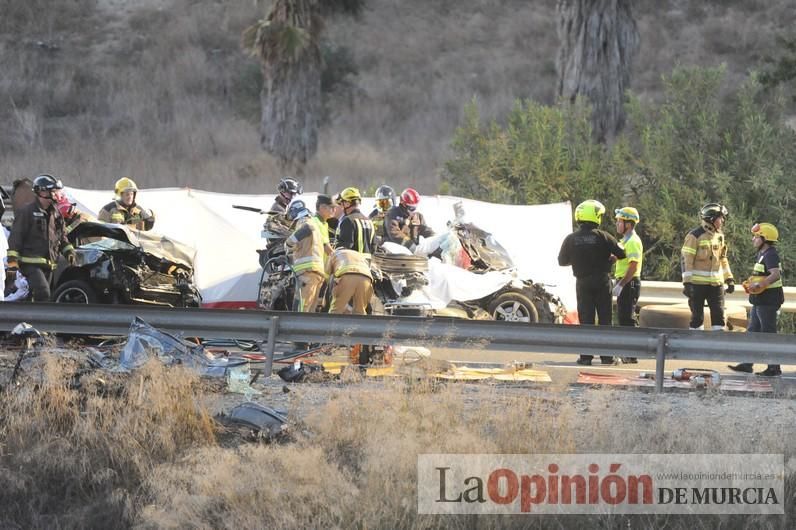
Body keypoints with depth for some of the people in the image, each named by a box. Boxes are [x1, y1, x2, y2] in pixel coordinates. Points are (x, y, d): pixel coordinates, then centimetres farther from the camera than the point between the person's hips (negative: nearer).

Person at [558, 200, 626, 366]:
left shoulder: (571, 239, -4)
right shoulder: (603, 237, -11)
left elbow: (562, 261, 6)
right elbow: (621, 254, -8)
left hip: (582, 283, 1)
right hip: (602, 282, -1)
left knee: (586, 319, 5)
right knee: (605, 319, 7)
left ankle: (586, 356, 1)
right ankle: (606, 355, 7)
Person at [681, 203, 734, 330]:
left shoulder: (720, 236, 13)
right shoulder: (695, 236, -9)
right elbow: (686, 260, -12)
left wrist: (729, 279, 16)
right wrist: (687, 282, -18)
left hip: (716, 284, 6)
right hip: (698, 284, -6)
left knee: (718, 315, 1)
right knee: (697, 316, 0)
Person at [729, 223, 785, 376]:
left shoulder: (771, 255, -17)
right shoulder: (762, 254, 15)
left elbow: (776, 274, -30)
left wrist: (759, 285, -33)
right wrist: (750, 283, 11)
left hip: (768, 300, -11)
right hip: (760, 300, 11)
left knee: (769, 333, -4)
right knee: (753, 331, 13)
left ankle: (774, 368, 2)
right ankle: (747, 364, 19)